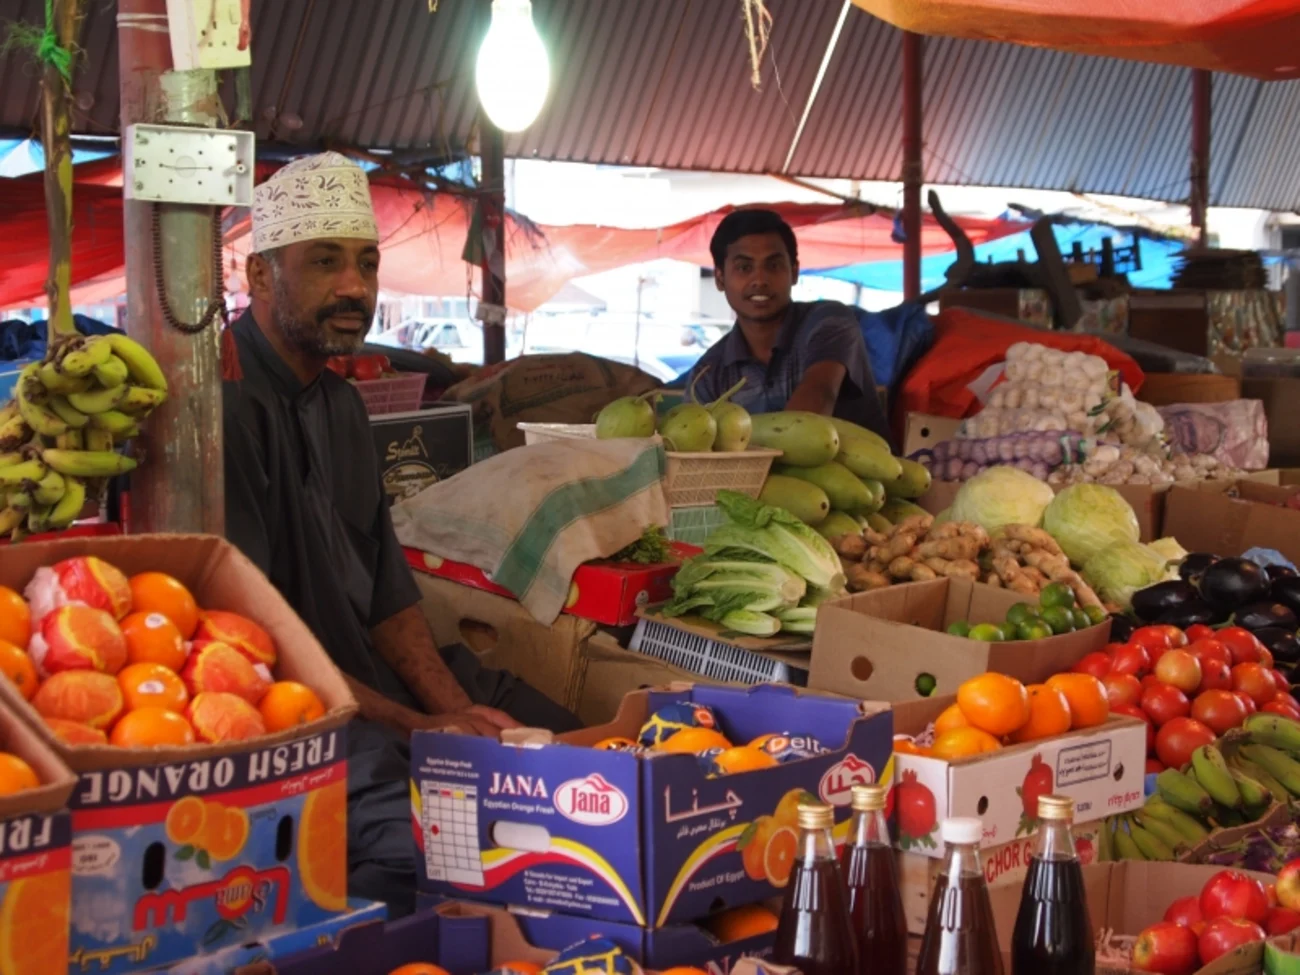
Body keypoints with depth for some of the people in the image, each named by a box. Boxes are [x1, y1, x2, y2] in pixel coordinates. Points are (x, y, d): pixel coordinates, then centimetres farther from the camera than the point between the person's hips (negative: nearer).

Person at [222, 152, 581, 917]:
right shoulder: (228, 400, -17)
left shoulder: (339, 402, 15)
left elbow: (385, 583, 14)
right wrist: (413, 727, -18)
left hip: (371, 677, 10)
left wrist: (456, 710, -2)